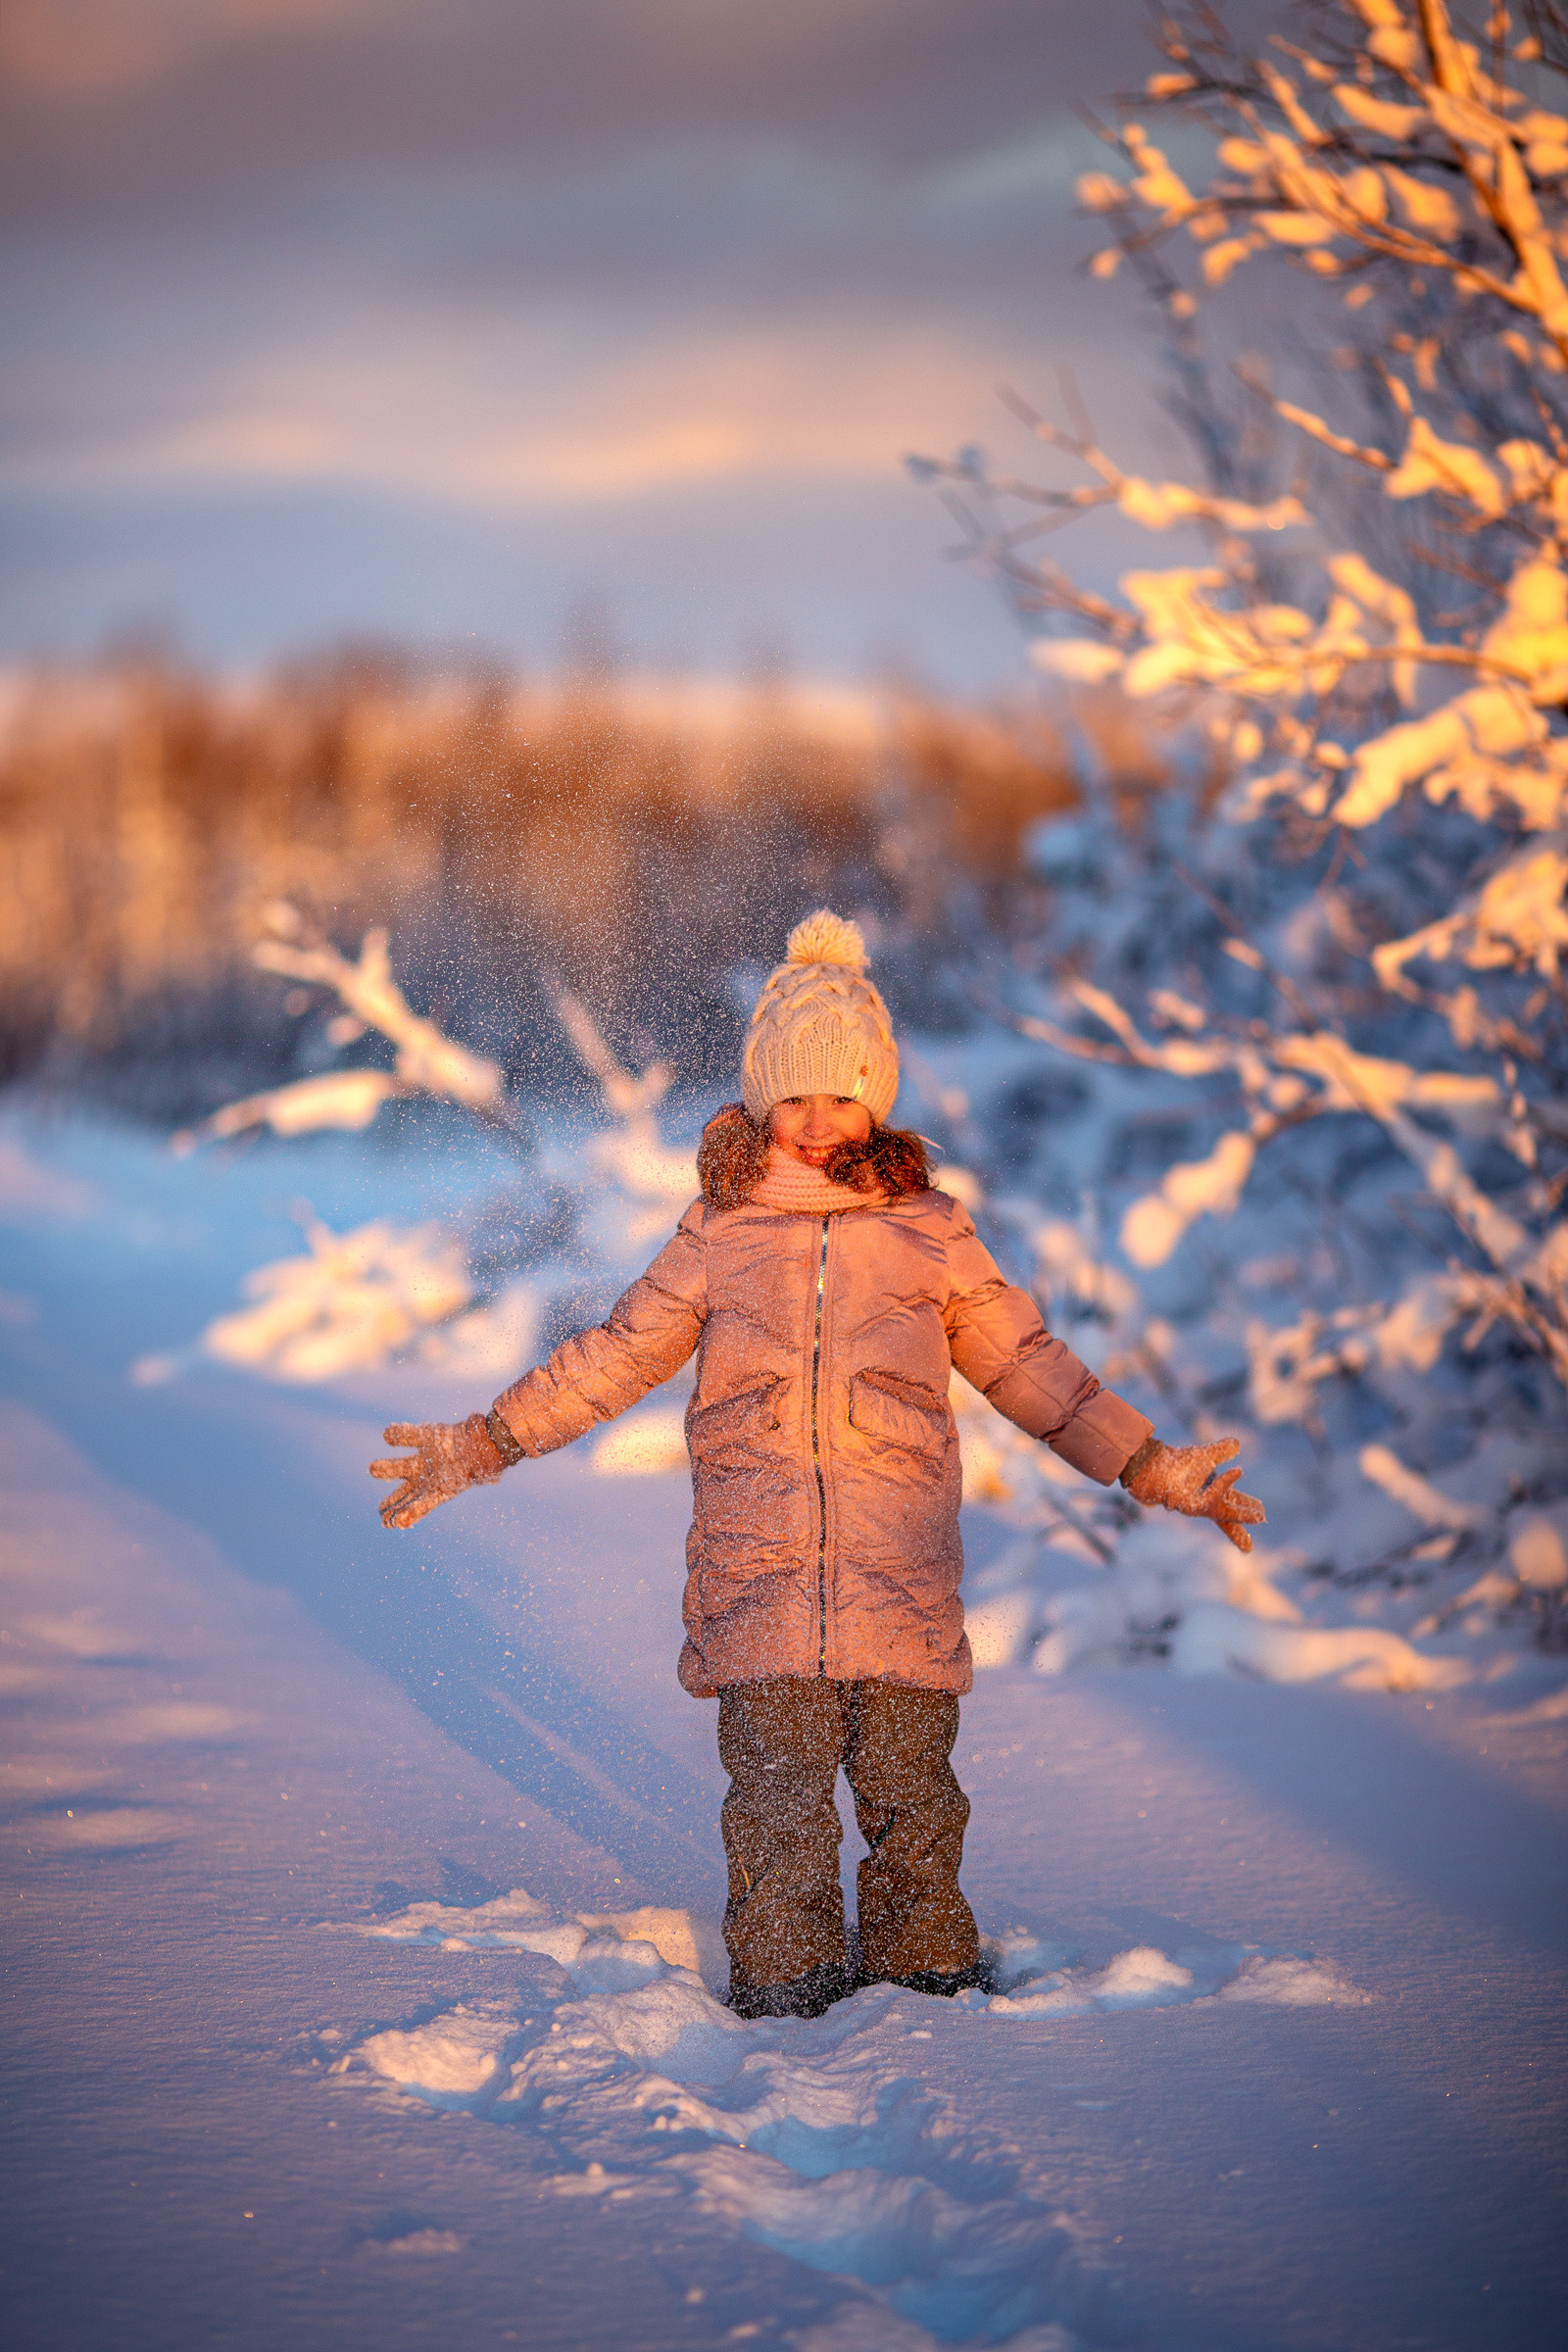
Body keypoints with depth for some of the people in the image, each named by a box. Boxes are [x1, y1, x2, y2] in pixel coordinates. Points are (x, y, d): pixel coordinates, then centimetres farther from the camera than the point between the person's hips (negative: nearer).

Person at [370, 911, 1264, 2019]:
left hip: (901, 1573, 0)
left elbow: (1030, 1367, 15)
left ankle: (929, 1971, 16)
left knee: (909, 1787, 2)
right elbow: (613, 1359, 16)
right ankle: (782, 1983, 8)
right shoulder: (720, 1234, 10)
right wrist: (484, 1443, 13)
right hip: (758, 1573, 0)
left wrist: (1153, 1468, 12)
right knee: (777, 1793, -4)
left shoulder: (928, 1231, 10)